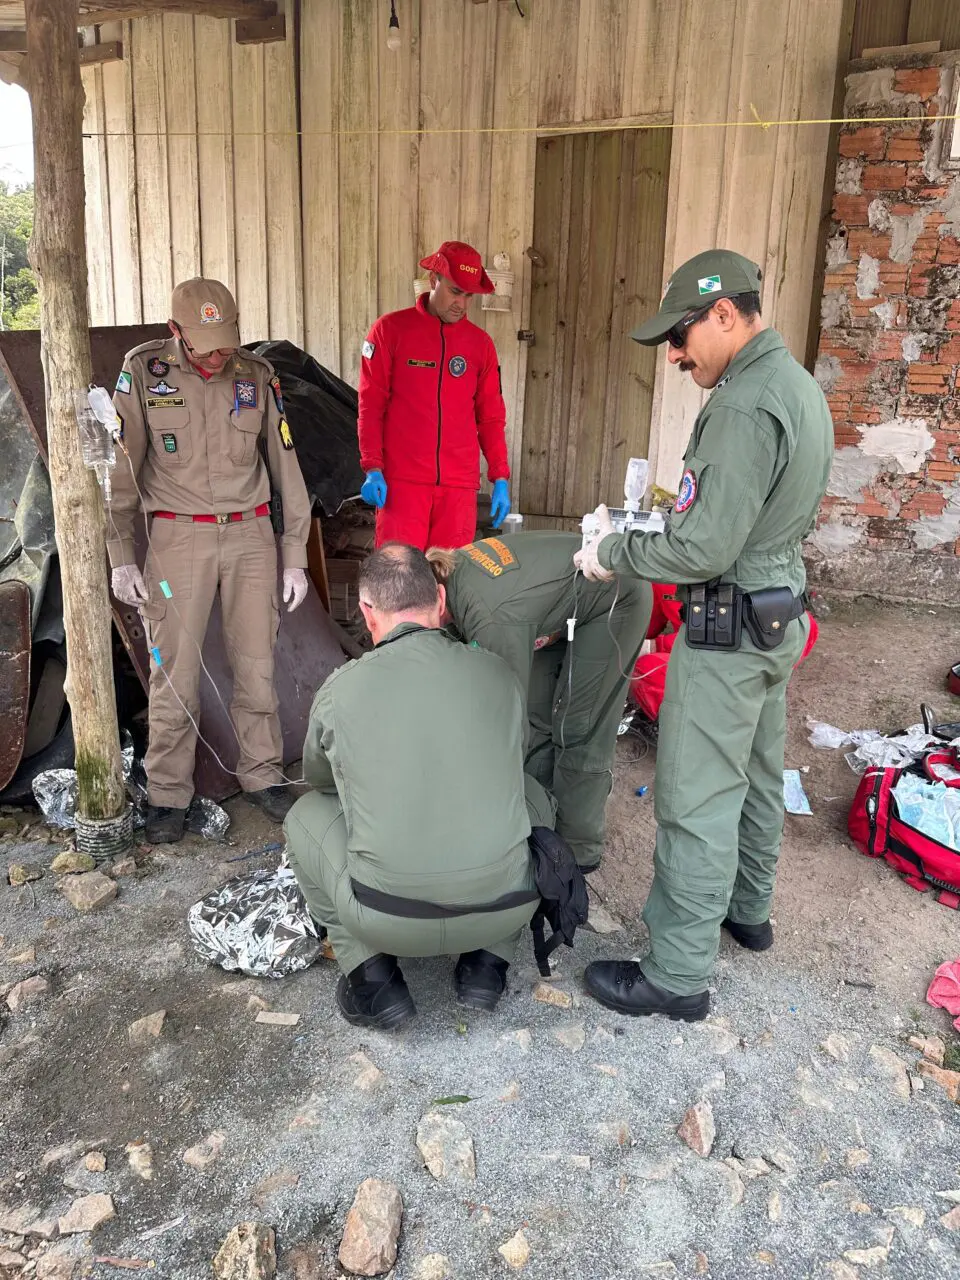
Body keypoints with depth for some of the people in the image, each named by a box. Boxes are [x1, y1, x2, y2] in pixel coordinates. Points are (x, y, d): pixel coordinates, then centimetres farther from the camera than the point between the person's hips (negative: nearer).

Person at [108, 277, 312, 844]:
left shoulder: (257, 375, 1)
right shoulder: (143, 370, -3)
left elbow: (286, 465, 6)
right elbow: (122, 468, -1)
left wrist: (295, 555, 4)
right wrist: (121, 556, -5)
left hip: (250, 532, 2)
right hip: (178, 536, -2)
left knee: (257, 664, 4)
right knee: (175, 672, -1)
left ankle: (263, 775, 21)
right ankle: (169, 793, 13)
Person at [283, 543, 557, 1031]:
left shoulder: (339, 690, -2)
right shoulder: (496, 672, 2)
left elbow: (318, 777, 20)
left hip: (389, 920, -1)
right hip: (508, 908, 2)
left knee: (306, 815, 23)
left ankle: (371, 973, 13)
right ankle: (488, 960, 21)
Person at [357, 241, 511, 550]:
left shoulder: (480, 343, 11)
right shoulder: (391, 329, 3)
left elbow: (491, 417, 13)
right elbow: (370, 405, 2)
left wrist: (501, 478, 6)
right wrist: (373, 469, -7)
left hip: (459, 483, 3)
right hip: (401, 480, -2)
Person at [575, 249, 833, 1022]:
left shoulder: (745, 407, -23)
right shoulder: (799, 385, 9)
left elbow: (705, 550, -26)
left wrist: (615, 553, -11)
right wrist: (675, 519, 10)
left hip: (729, 626, -10)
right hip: (782, 608, 10)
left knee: (698, 802, -1)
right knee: (758, 775, 22)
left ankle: (679, 977, 11)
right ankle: (747, 909, 41)